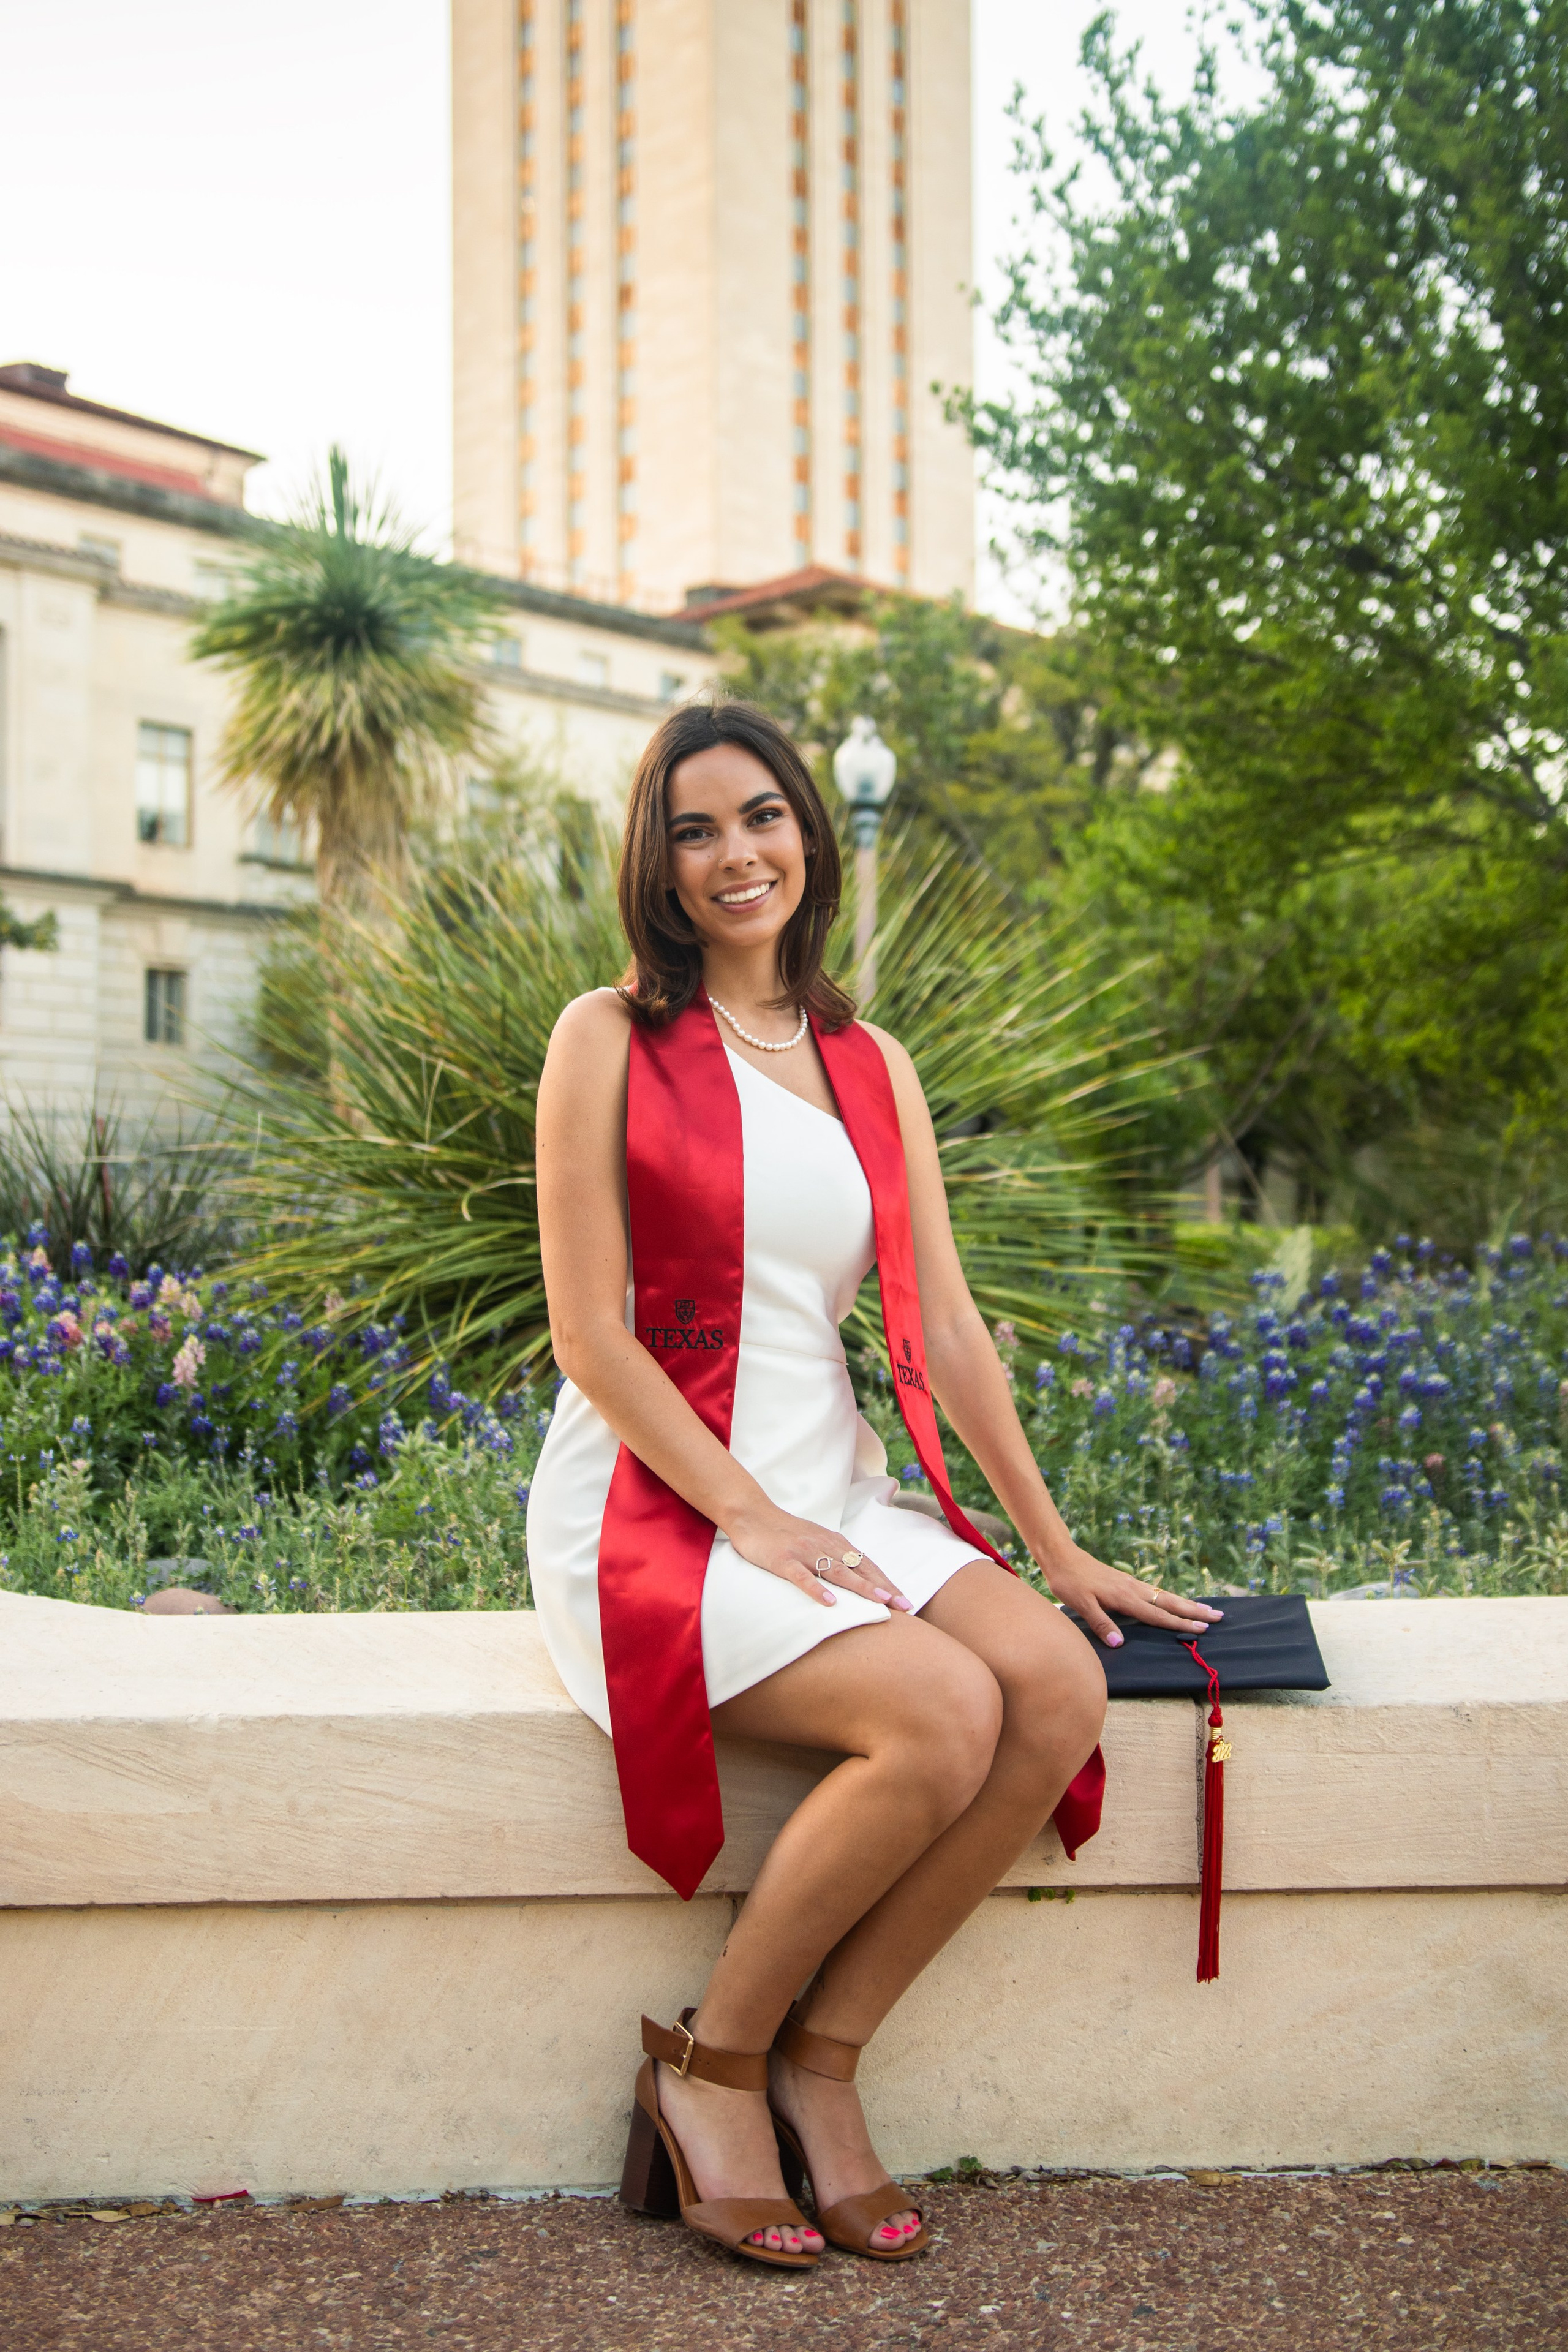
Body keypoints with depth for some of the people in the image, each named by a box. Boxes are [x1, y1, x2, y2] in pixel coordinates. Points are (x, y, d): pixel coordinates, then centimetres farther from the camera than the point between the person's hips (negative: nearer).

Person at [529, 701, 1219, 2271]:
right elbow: (589, 1335, -8)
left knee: (1062, 1686, -20)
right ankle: (710, 2061, -6)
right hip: (652, 1508, -6)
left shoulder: (873, 1068, 13)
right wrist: (752, 1518, -15)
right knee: (944, 1714, -28)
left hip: (831, 1495, 6)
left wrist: (1055, 1547, 9)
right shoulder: (611, 1039, -3)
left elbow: (943, 1329, 12)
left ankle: (818, 2061, -6)